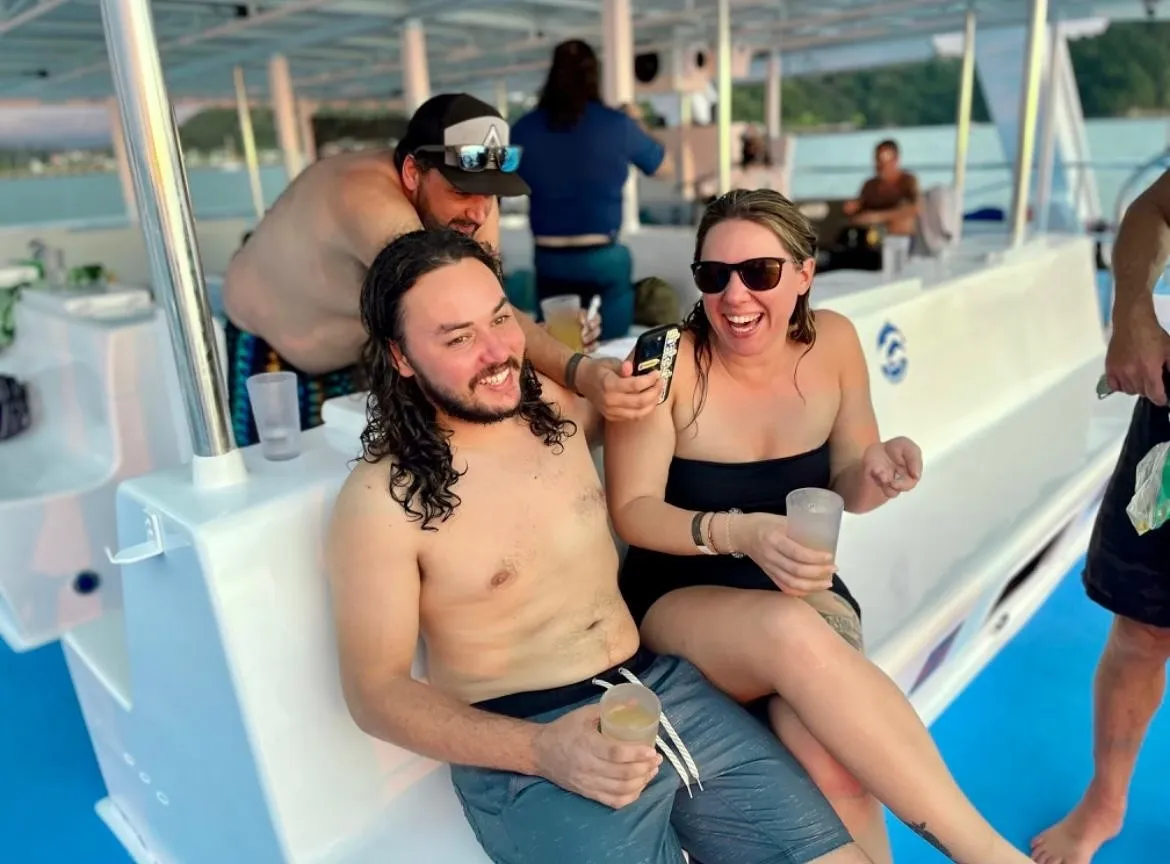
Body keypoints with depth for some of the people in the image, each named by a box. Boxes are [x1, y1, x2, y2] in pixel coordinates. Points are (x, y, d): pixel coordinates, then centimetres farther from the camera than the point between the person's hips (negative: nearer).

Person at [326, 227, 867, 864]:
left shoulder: (556, 404, 4)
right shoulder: (381, 500, -13)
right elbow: (375, 691, -11)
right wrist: (542, 750, -24)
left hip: (660, 687, 6)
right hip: (523, 745, -5)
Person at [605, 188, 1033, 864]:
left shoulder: (832, 341, -3)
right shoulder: (669, 361, -17)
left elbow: (845, 490, 7)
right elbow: (632, 512, -13)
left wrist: (874, 472, -17)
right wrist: (741, 533, -30)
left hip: (802, 590, 3)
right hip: (680, 598, -2)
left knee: (838, 765, -29)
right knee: (791, 631, -37)